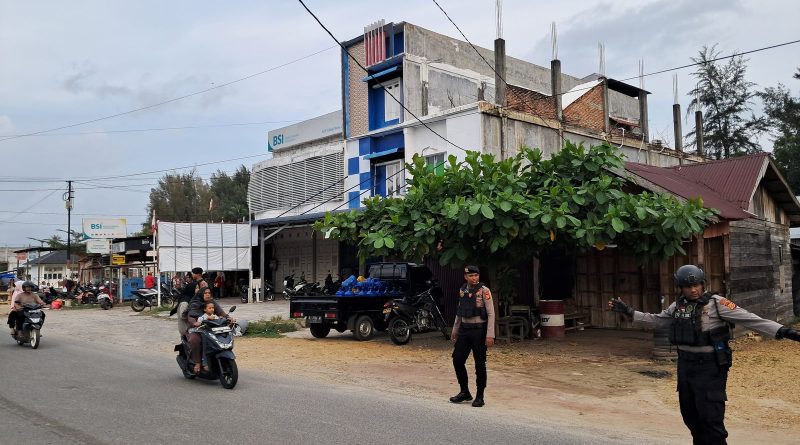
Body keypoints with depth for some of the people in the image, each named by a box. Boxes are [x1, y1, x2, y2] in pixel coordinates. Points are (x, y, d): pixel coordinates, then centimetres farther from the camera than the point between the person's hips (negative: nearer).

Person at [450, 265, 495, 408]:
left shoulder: (484, 291, -10)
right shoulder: (462, 290, 8)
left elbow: (491, 314, -12)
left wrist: (490, 335, -18)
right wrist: (455, 330, 20)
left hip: (479, 330, -6)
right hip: (464, 330, 6)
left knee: (480, 364, 2)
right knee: (457, 360, 4)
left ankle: (480, 396, 16)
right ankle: (465, 392, 22)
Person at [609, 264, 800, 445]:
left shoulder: (716, 303, -12)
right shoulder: (678, 306, 6)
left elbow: (748, 319, -18)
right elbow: (657, 320, 19)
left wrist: (782, 331, -28)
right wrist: (629, 312, 19)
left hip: (710, 367, -6)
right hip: (685, 365, 6)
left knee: (710, 417, -6)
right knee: (689, 414, 17)